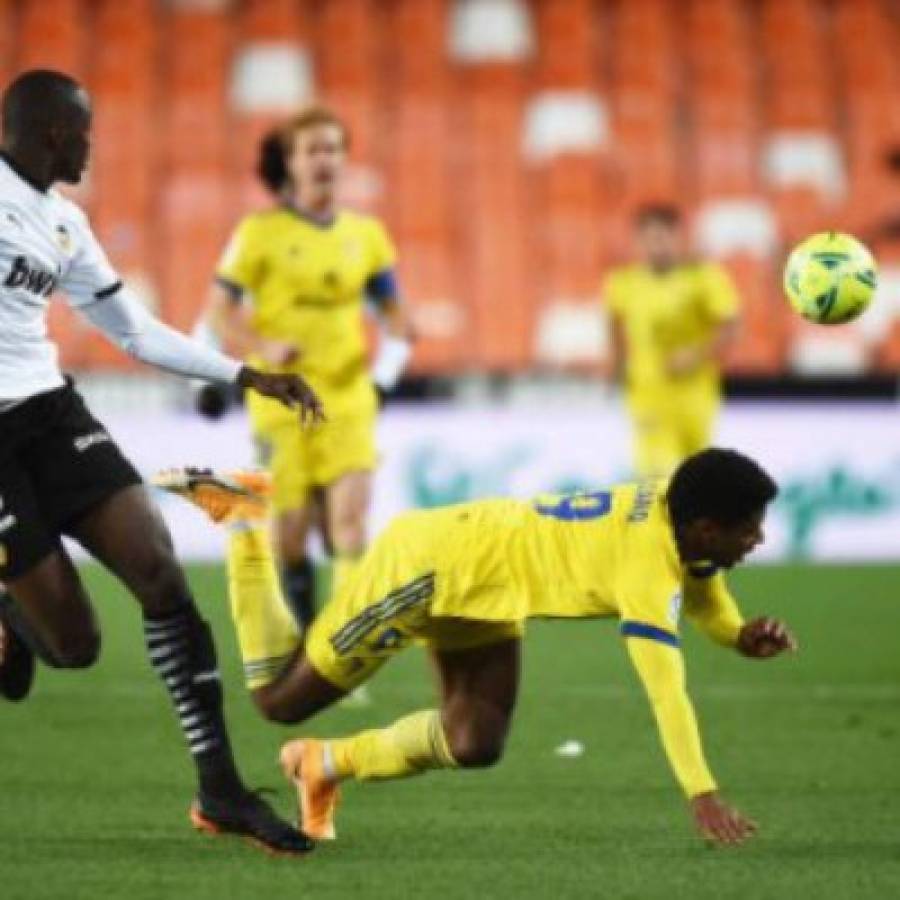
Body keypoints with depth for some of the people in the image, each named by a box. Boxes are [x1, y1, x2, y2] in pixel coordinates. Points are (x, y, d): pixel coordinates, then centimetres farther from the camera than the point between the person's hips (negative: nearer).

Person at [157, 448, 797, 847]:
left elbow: (703, 595, 10)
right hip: (426, 563, -9)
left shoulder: (680, 512, -9)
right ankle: (242, 517, 15)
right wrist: (702, 797, -43)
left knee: (474, 746, -4)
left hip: (482, 588, 9)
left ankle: (327, 764, 17)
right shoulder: (648, 562, -33)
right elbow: (666, 686, -39)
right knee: (280, 700, 3)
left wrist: (745, 638, -12)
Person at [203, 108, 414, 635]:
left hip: (349, 396, 2)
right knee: (290, 529, -1)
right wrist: (262, 350, -18)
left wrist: (391, 356, -1)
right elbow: (220, 312, -2)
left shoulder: (366, 235, 9)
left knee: (352, 517, -14)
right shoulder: (260, 233, -2)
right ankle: (301, 629, 21)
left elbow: (394, 311, 18)